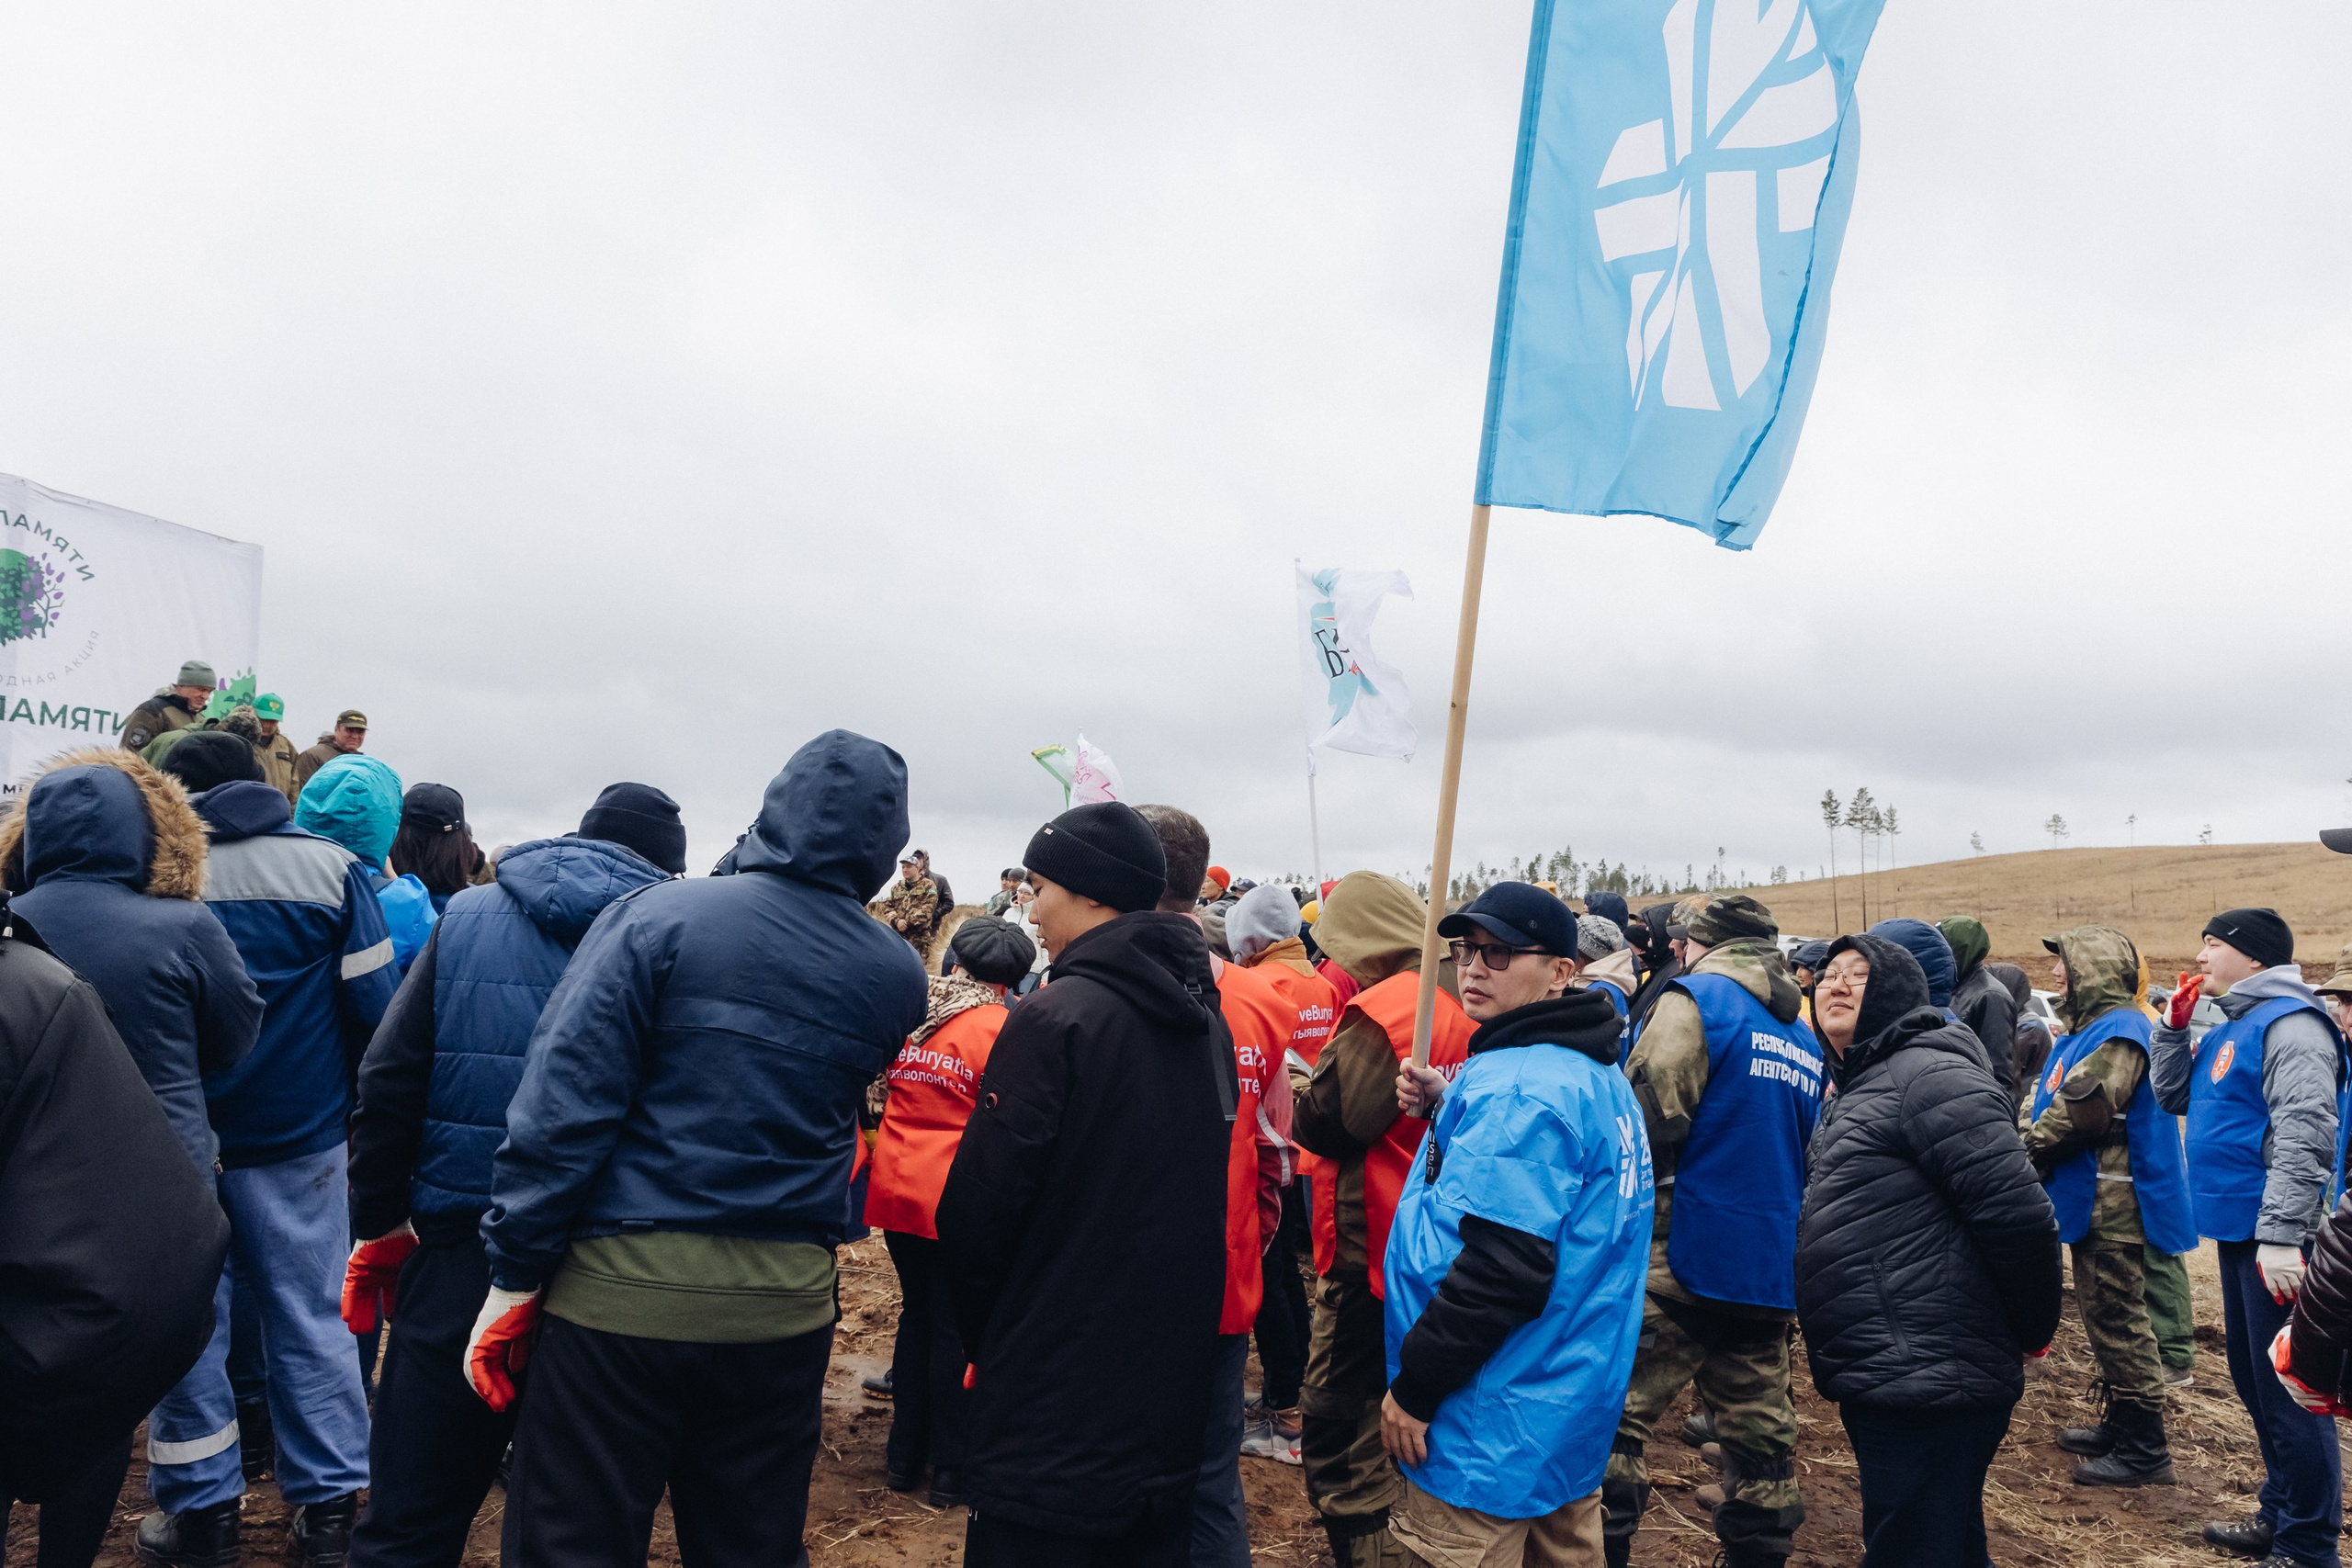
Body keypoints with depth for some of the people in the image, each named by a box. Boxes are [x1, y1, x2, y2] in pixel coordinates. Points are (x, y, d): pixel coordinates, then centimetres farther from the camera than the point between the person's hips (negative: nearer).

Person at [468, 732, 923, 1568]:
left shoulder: (655, 918, -9)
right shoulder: (897, 977, 0)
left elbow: (562, 1107, -11)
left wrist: (513, 1280, -6)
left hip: (621, 1289, -3)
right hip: (786, 1304, 3)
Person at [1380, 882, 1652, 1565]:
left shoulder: (1518, 1088, -22)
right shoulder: (1595, 1074, 10)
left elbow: (1505, 1266, -27)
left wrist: (1413, 1388, -18)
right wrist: (1447, 1105, 7)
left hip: (1492, 1431, -10)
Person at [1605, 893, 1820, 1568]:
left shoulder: (1695, 1000, -7)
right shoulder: (1808, 1038, 16)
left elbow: (1646, 1121, -15)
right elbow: (1815, 1158, 23)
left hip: (1686, 1257, -7)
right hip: (1775, 1273, 8)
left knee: (1612, 1413, -3)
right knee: (1760, 1433, 13)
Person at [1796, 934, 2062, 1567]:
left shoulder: (1926, 1075, -15)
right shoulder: (1855, 1088, 16)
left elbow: (2017, 1213, -20)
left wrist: (2033, 1331, -10)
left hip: (1926, 1384, -10)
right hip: (1885, 1378, 10)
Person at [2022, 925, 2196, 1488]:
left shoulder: (2117, 1031, -18)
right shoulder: (2088, 1028, 15)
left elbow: (2082, 1111, -26)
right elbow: (2059, 1103, 18)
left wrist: (2030, 1153, -12)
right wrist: (2035, 1152, 3)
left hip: (2113, 1204, -10)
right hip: (2094, 1199, 10)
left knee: (2118, 1321, -3)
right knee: (2105, 1319, 19)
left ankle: (2144, 1450, 6)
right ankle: (2121, 1425, 31)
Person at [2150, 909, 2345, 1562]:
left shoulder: (2289, 1023, -15)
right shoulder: (2230, 1028, 14)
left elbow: (2305, 1135, -23)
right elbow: (2173, 1096, 22)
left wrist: (2282, 1235, -27)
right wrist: (2173, 1026, 9)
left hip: (2275, 1237, -10)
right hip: (2238, 1230, 10)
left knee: (2288, 1392, -2)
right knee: (2254, 1381, 19)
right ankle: (2279, 1513, 32)